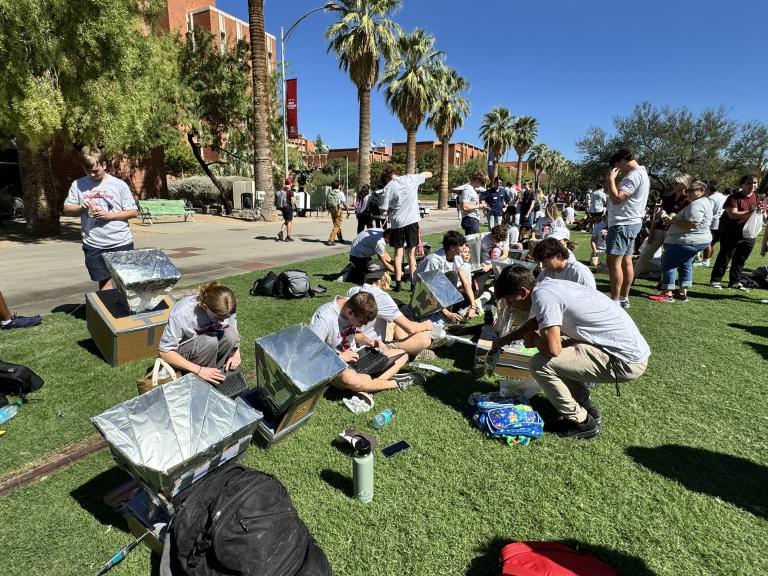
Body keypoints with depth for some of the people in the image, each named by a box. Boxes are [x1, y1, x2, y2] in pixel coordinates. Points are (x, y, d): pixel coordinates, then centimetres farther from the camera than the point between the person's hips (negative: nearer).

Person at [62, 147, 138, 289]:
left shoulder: (119, 185, -1)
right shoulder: (78, 185, 6)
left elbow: (133, 212, -1)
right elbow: (67, 209, 12)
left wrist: (109, 215, -14)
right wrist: (81, 208, -9)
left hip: (121, 242, -1)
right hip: (94, 245, 2)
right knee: (104, 282, 5)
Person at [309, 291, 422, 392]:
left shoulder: (355, 309, -4)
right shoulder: (324, 318, -26)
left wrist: (368, 341, -3)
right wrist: (338, 357, -27)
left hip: (355, 356, 8)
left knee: (402, 355, 1)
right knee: (350, 379, -44)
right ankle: (396, 383, -21)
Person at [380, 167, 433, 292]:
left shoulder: (388, 187, -4)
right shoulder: (411, 178, 2)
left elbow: (384, 209, -5)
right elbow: (429, 174, 14)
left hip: (397, 222, -1)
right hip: (412, 220, 1)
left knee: (398, 254, 8)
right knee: (411, 253, 9)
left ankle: (398, 284, 8)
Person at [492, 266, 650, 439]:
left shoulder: (542, 296, -21)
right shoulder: (548, 285, 7)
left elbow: (553, 348, -28)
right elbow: (538, 321, 25)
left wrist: (534, 340, -6)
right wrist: (504, 339, 28)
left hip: (626, 361, -10)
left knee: (540, 363, -13)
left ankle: (582, 422, 4)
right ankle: (586, 408, 25)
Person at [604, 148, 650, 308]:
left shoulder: (634, 176, -15)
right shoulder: (641, 173, 20)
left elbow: (616, 198, -23)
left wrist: (611, 179, -15)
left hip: (623, 224, -11)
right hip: (630, 223, 11)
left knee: (613, 262, -11)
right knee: (626, 262, 12)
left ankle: (615, 301, -10)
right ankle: (624, 298, 17)